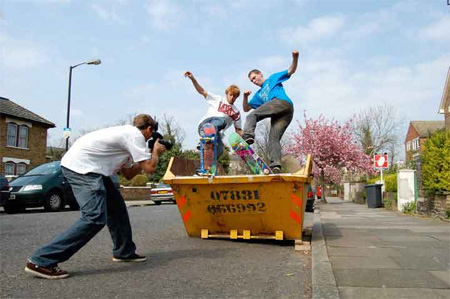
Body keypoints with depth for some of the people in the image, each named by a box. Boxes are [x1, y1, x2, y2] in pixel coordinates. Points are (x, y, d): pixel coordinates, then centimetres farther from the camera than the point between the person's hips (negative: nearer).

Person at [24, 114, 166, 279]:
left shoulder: (126, 133, 24)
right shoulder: (136, 135, -6)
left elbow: (128, 174, 27)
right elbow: (150, 168, -9)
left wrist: (149, 154, 25)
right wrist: (156, 151, 9)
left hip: (85, 166, 11)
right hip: (81, 166, -11)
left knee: (116, 206, 16)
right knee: (95, 218, -18)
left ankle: (124, 252, 26)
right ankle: (41, 261, -15)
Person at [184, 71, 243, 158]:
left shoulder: (236, 112, 24)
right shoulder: (218, 99, 19)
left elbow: (238, 129, 23)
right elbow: (202, 91, 14)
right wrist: (193, 79, 0)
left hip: (217, 132, 2)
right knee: (223, 120, -37)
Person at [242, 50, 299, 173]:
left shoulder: (273, 78, 25)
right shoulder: (258, 95, 38)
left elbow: (291, 70, 16)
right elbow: (246, 108, 31)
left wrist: (295, 58, -2)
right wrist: (245, 97, 13)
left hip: (282, 103, -6)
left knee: (252, 116, -16)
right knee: (274, 139, -9)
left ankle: (248, 136, -39)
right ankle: (276, 166, -20)